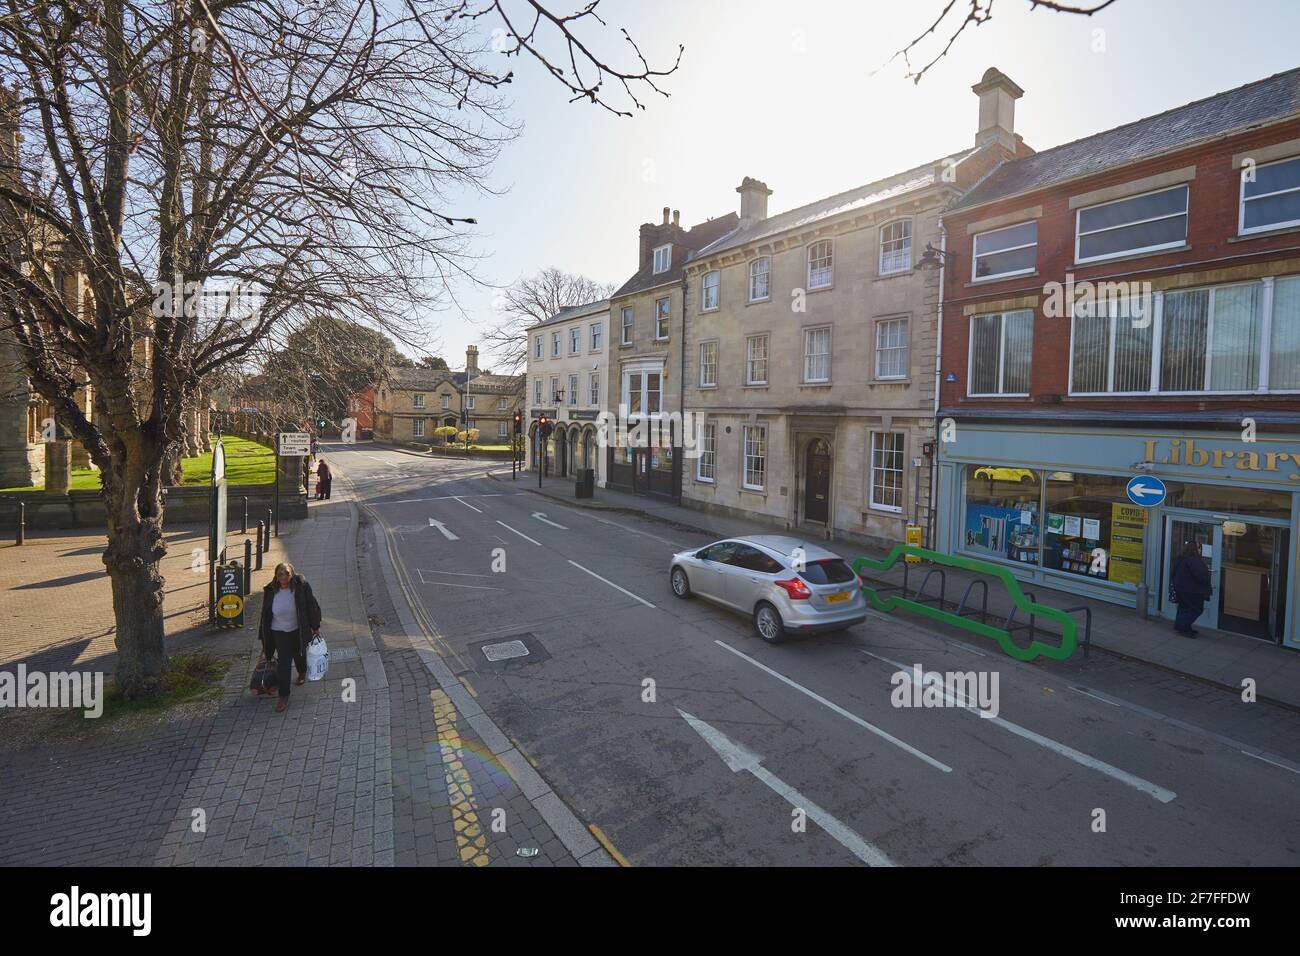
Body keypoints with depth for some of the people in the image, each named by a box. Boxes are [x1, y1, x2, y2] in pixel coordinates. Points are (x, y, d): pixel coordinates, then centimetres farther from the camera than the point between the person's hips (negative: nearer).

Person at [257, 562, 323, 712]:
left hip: (299, 630, 0)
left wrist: (315, 626, -3)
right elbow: (265, 615, -2)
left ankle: (302, 673, 56)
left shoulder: (301, 586, -19)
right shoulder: (271, 592, -13)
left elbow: (311, 605, -8)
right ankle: (284, 697, 4)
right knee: (283, 663, -6)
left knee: (299, 654, 23)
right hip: (279, 632, 0)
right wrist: (265, 641, 2)